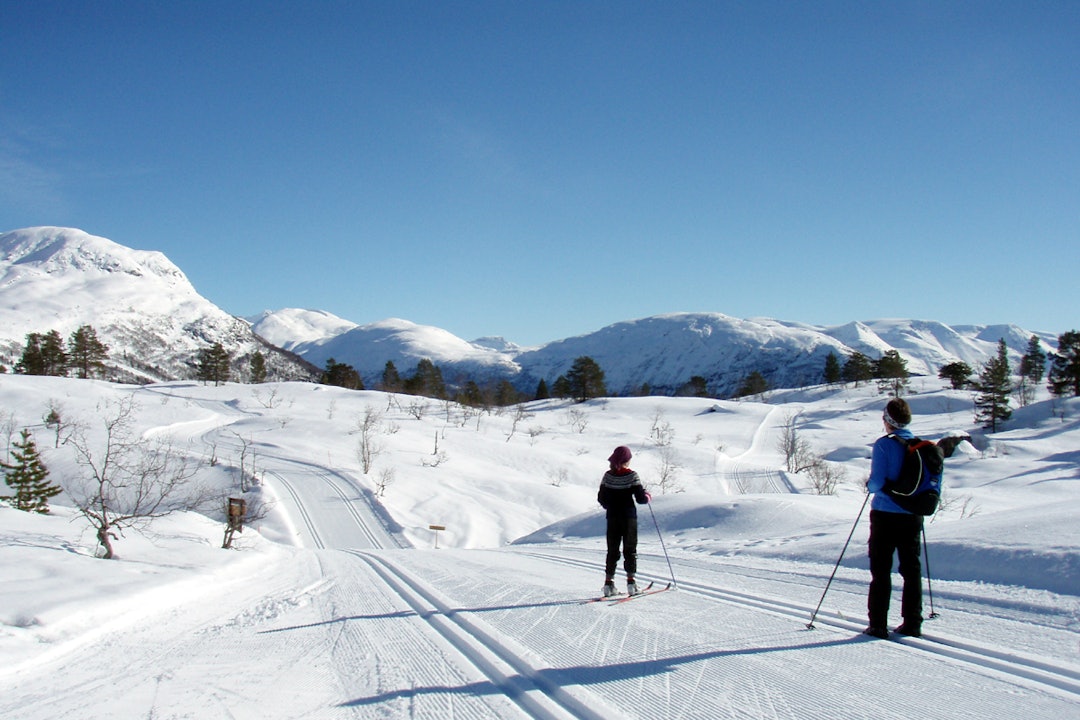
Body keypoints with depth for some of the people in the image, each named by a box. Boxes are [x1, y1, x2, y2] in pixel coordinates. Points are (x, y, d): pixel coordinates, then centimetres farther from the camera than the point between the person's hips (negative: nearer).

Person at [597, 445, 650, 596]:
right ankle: (630, 580, -1)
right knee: (630, 549, 6)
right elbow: (640, 497, -12)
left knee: (612, 550, 10)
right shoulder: (631, 475, -11)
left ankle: (609, 581, 6)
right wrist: (648, 497, 10)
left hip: (612, 517, 3)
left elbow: (601, 498, 4)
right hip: (629, 517, -3)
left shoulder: (608, 476, -1)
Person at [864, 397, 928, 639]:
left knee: (881, 571, 2)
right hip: (913, 517, 5)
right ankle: (912, 624, 16)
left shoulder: (884, 444, -12)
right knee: (912, 570, 13)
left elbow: (877, 482, -17)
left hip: (885, 515, -5)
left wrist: (869, 485, 5)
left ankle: (878, 625, 3)